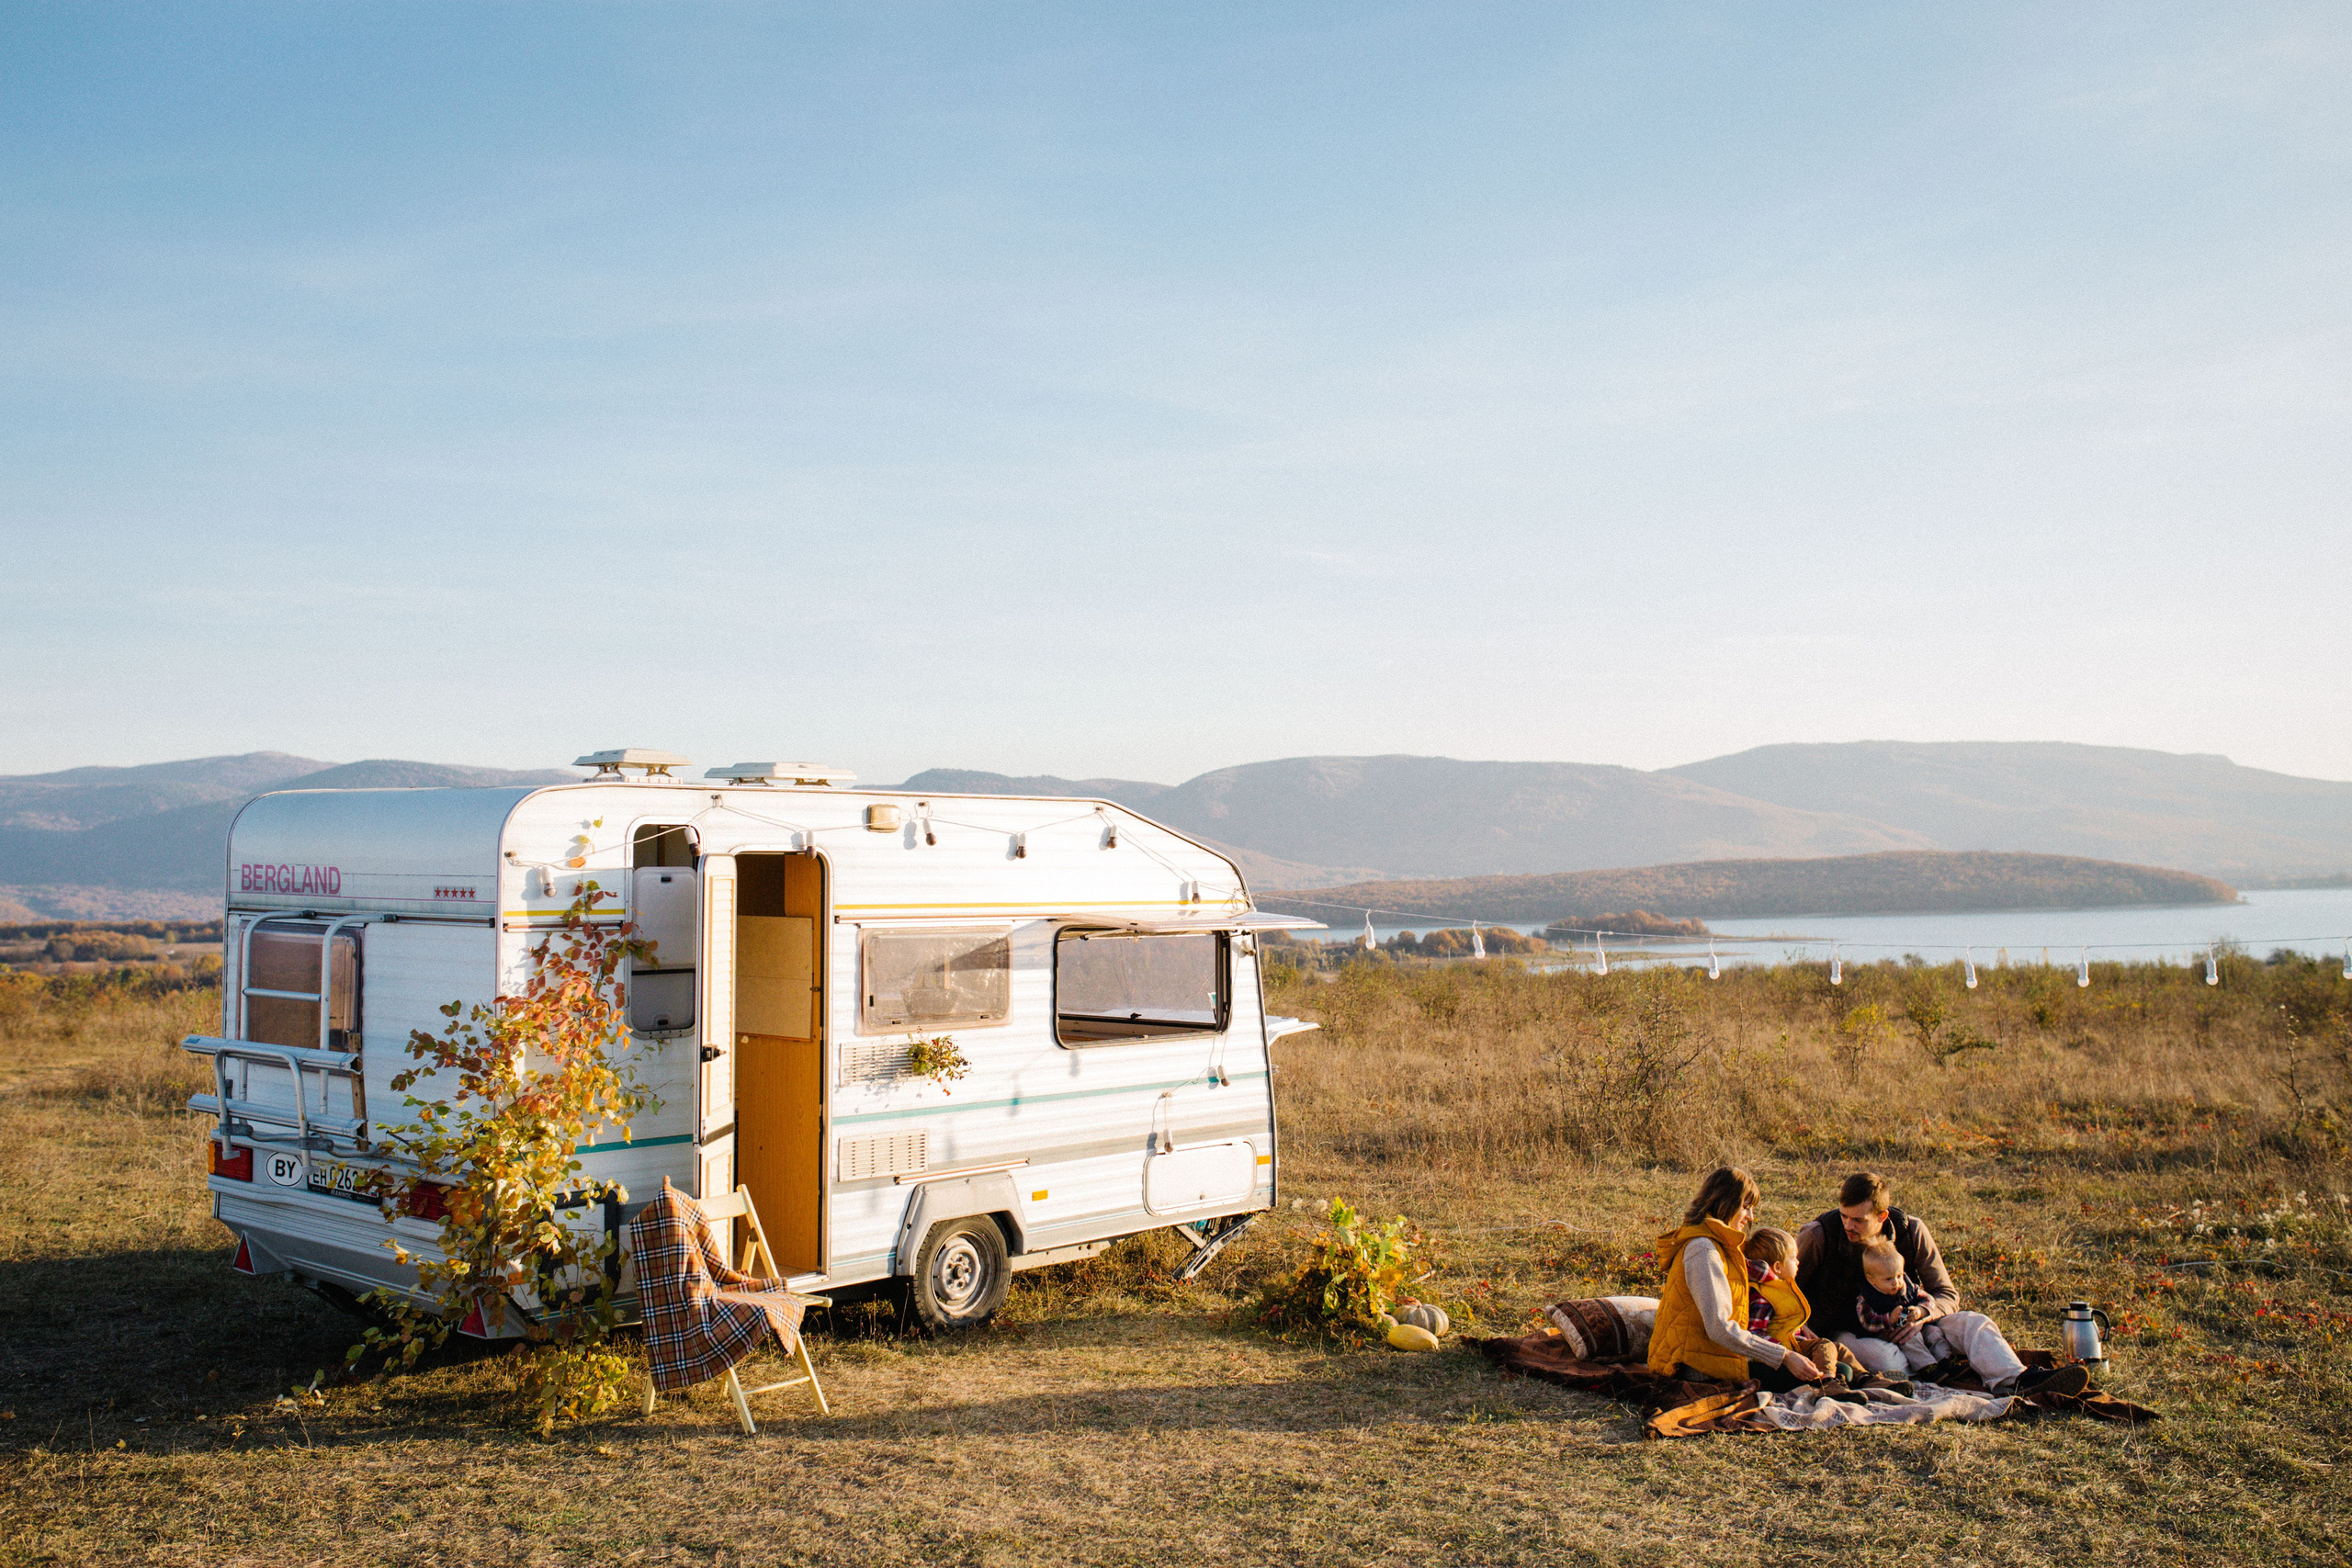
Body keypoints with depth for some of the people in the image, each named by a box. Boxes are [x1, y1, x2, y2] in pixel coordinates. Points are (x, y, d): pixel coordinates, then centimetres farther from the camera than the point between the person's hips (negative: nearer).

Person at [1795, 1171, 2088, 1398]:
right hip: (1844, 1332, -3)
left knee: (1972, 1323, -21)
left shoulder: (1911, 1231, -7)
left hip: (1900, 1324, 3)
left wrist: (1923, 1312, -21)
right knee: (1885, 1357, -38)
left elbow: (1947, 1294, 1)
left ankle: (2015, 1382, -44)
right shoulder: (1819, 1235, -16)